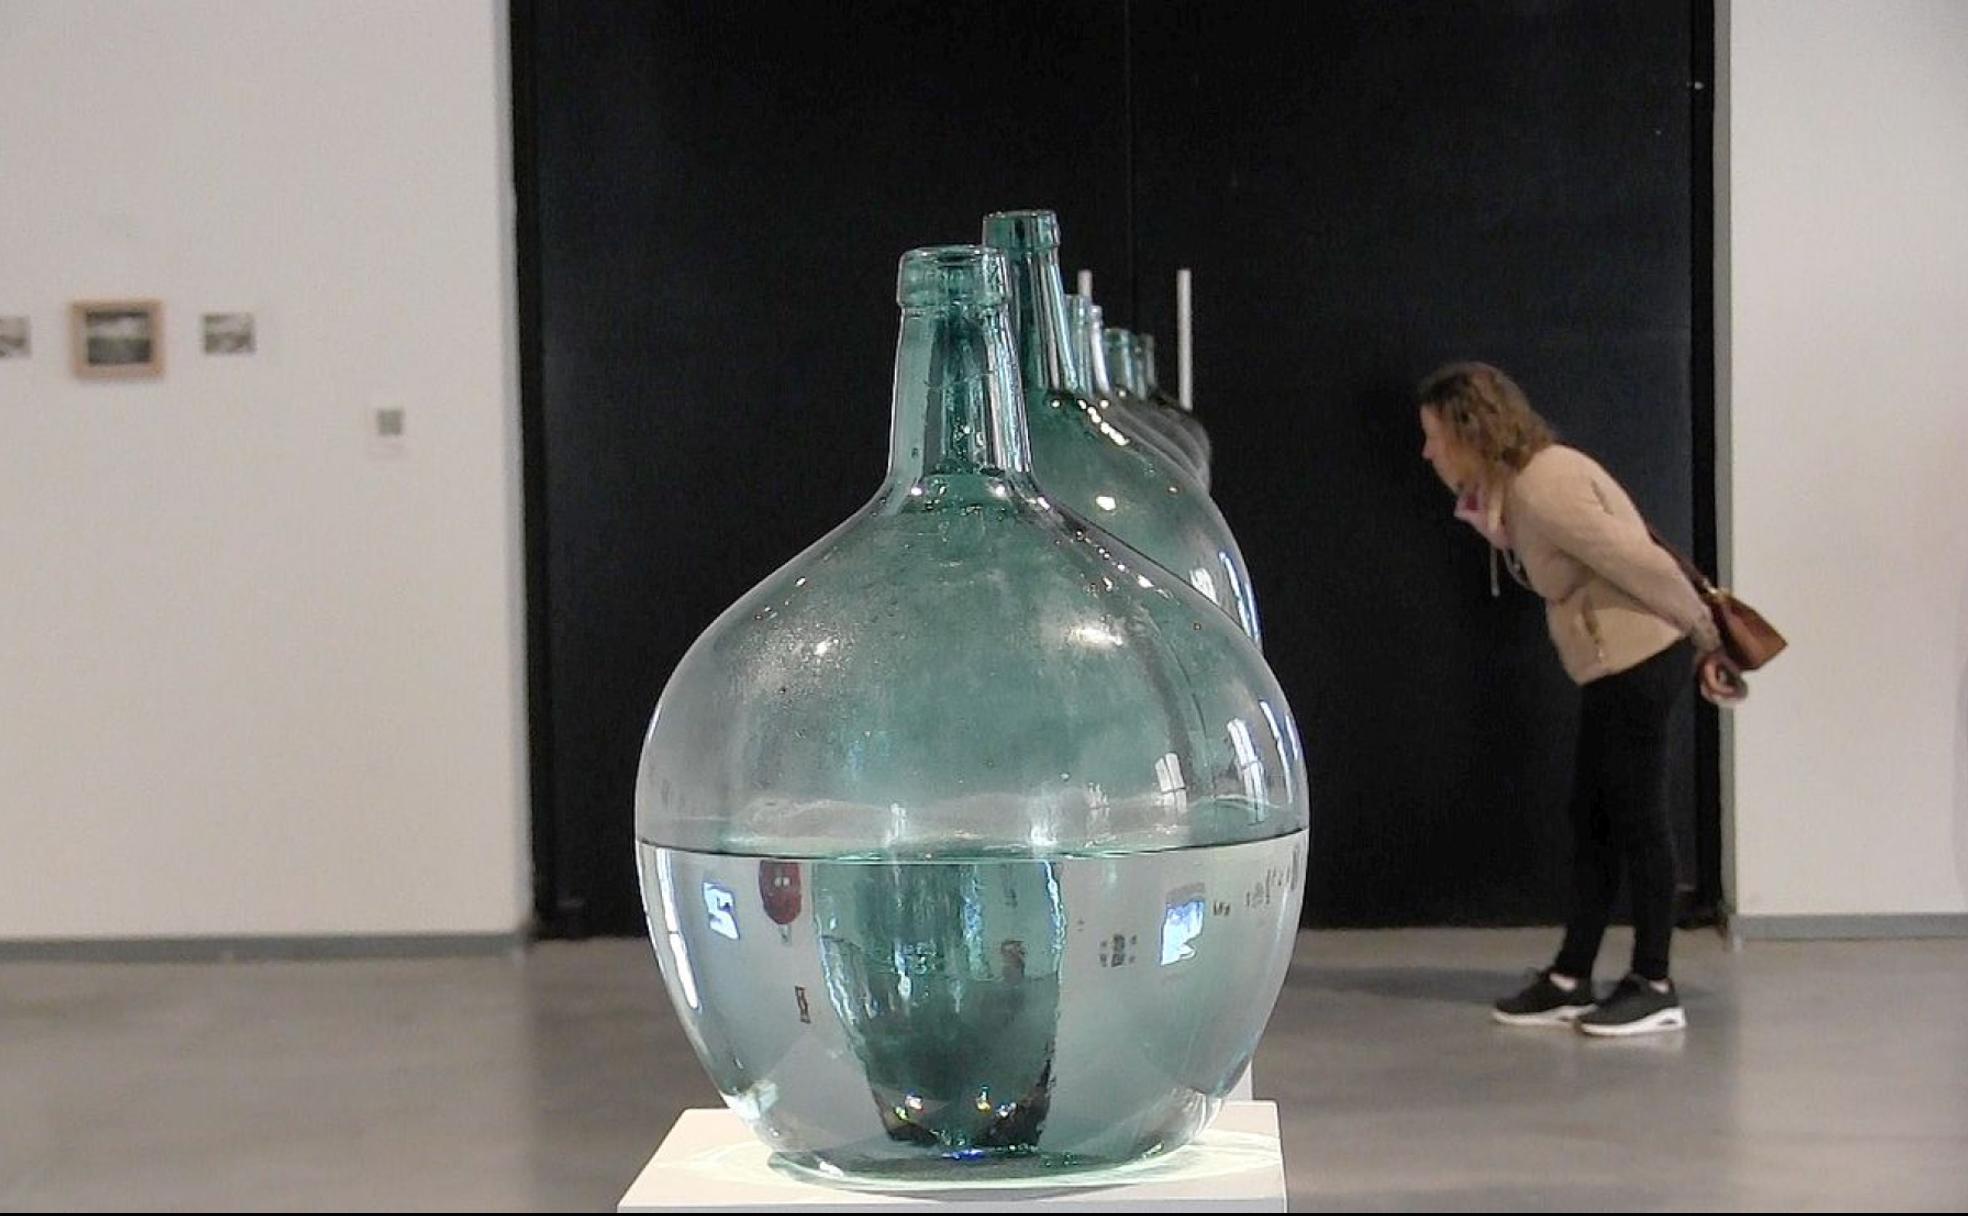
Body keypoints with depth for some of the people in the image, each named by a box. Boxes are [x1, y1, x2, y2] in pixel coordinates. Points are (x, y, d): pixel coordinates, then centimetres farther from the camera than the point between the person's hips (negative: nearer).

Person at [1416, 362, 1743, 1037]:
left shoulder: (1543, 487, -20)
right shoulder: (1515, 487, 12)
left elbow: (1638, 561, -19)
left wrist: (1704, 634, -11)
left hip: (1638, 663, -10)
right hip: (1615, 669, 10)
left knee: (1636, 817, -2)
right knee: (1591, 818, 12)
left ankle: (1655, 988, 8)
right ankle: (1570, 981, 17)